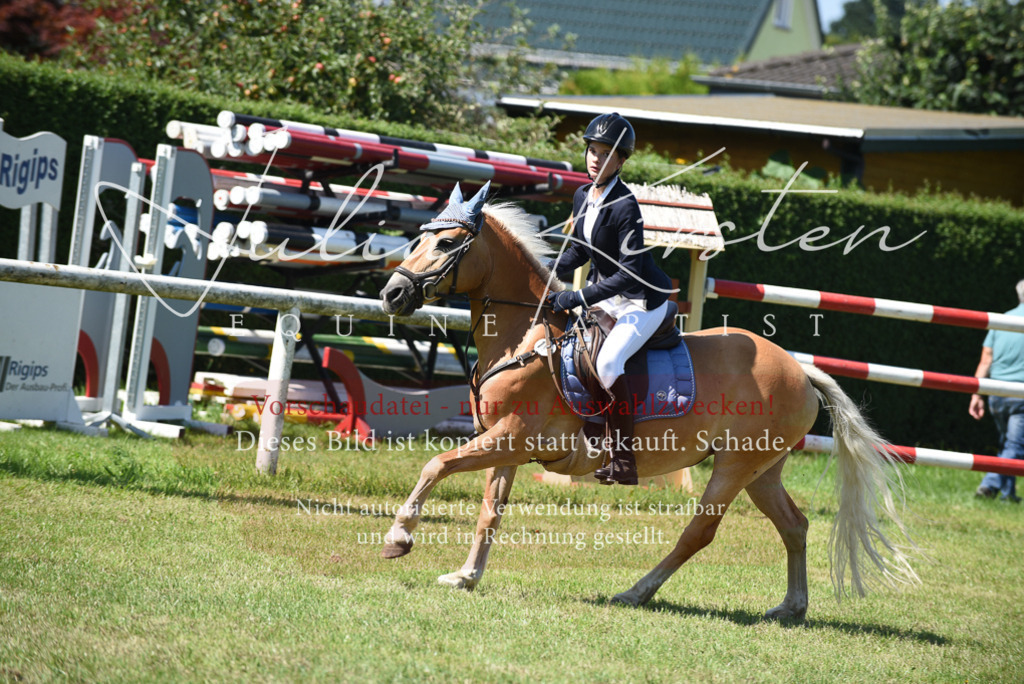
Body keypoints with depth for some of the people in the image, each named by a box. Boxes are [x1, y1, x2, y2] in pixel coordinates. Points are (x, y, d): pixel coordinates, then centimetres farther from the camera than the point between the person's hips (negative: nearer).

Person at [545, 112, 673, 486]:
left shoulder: (625, 207, -25)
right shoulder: (582, 197, 0)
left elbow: (628, 274, -26)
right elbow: (578, 252, 15)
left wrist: (577, 298, -27)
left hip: (643, 302, -9)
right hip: (605, 294, 9)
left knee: (608, 361, -27)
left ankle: (624, 461, -23)